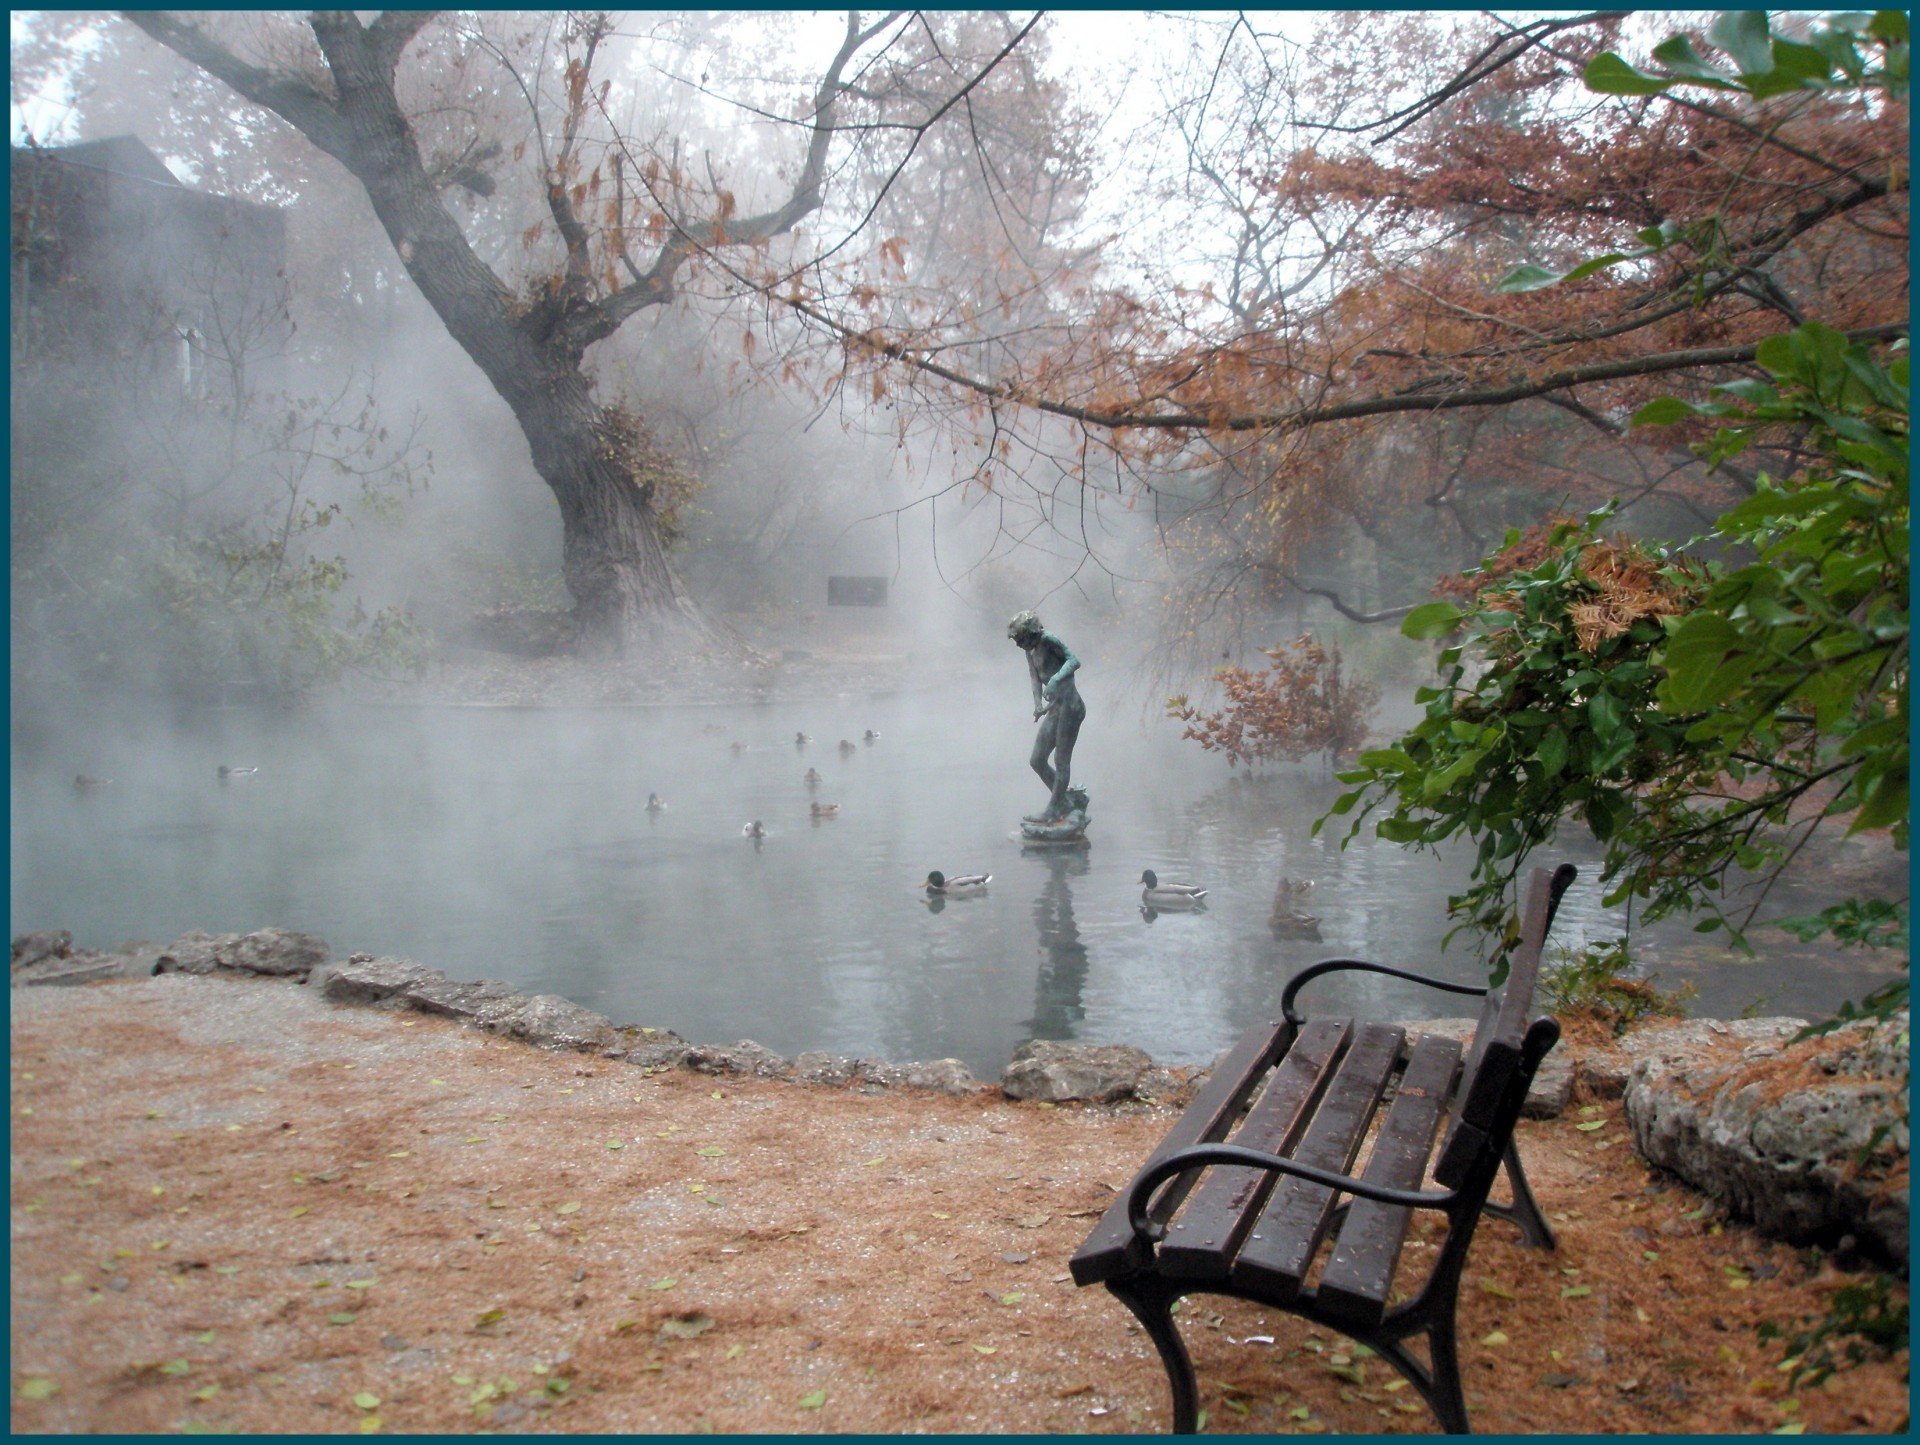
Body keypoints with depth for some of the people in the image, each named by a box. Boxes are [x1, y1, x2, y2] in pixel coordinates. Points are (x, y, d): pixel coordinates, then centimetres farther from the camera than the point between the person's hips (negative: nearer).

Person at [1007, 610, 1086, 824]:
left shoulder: (1048, 640, -11)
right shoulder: (1030, 651, 13)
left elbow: (1074, 661, -22)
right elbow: (1036, 679, 7)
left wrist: (1056, 679, -37)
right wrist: (1038, 705, -10)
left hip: (1070, 706, -9)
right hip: (1055, 709, 9)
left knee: (1061, 761, 0)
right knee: (1037, 760, 11)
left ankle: (1053, 811, 9)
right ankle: (1063, 803, 24)